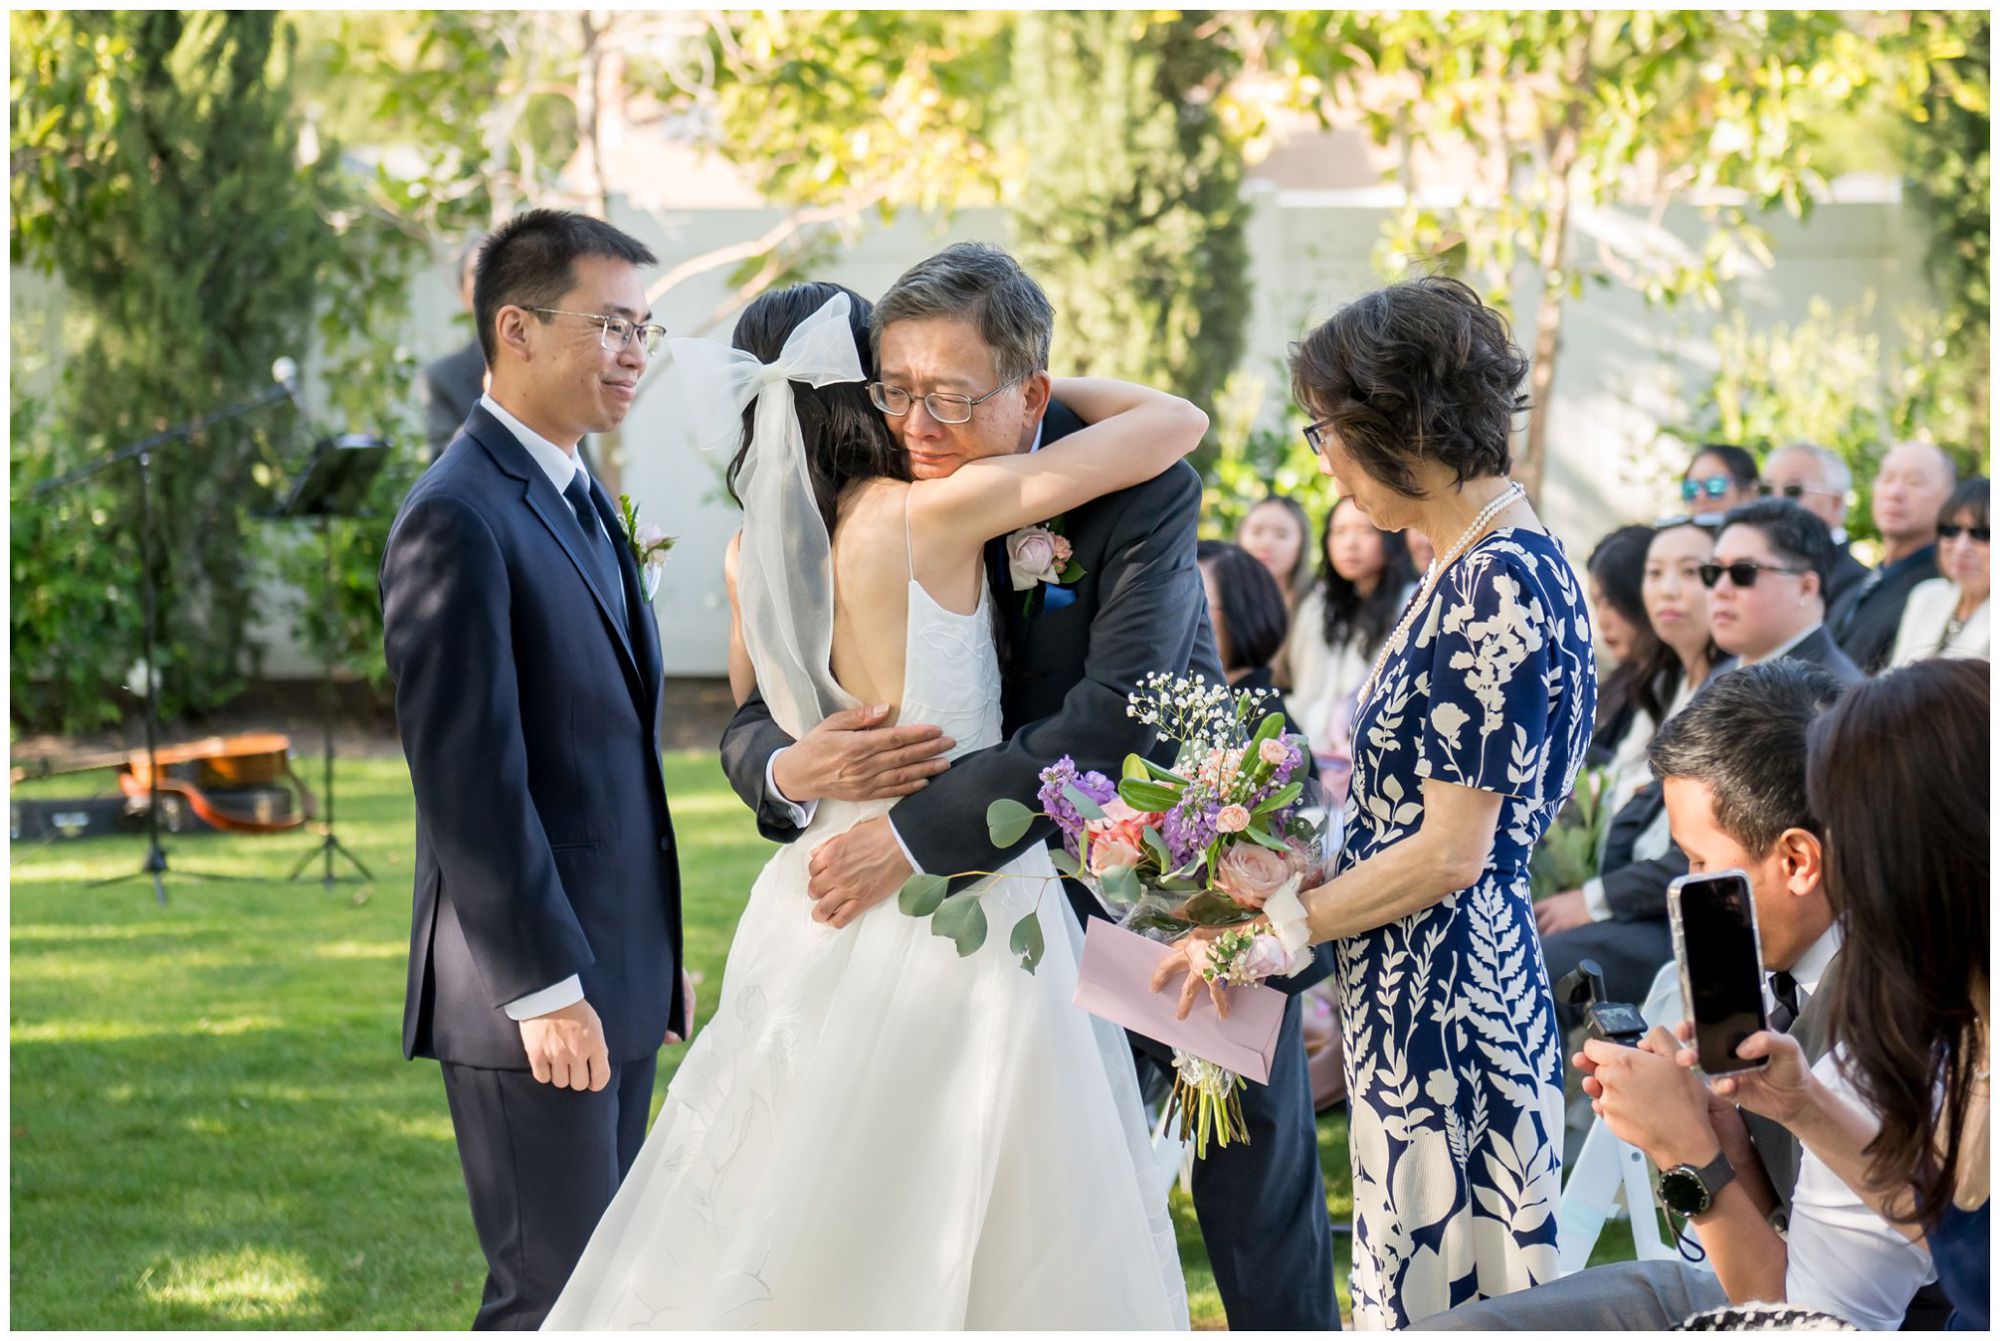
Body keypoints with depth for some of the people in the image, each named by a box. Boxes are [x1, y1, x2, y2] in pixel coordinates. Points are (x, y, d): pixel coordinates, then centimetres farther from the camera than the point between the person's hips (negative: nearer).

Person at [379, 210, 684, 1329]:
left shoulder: (582, 502, 16)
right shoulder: (461, 520, -15)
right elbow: (469, 778, -20)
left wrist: (658, 955, 17)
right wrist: (545, 987, -21)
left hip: (615, 982, 9)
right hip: (529, 991, -9)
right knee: (550, 1298, -6)